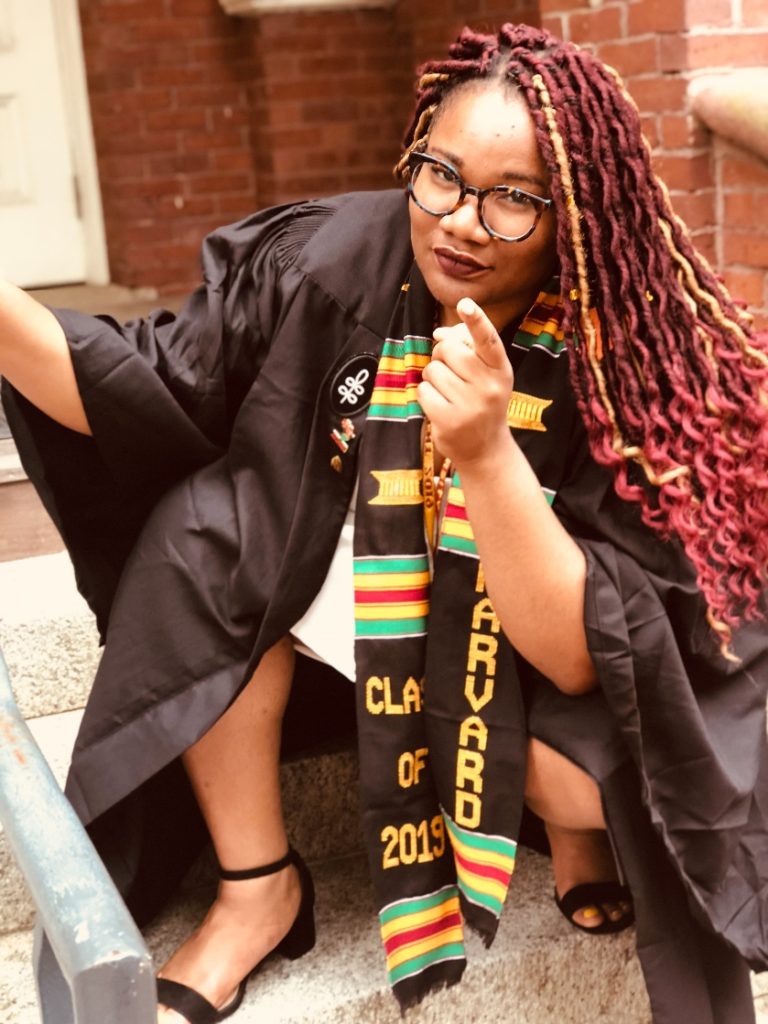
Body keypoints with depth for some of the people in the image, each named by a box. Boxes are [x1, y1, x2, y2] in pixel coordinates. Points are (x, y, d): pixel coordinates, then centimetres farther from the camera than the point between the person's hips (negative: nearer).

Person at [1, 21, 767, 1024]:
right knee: (201, 527, -17)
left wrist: (487, 456, -43)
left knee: (609, 756, -32)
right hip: (346, 602, 4)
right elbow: (146, 391, -11)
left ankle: (579, 818, 9)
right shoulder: (332, 263, -19)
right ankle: (257, 889, -3)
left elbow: (584, 657, -30)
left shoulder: (632, 360, -26)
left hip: (548, 665, -3)